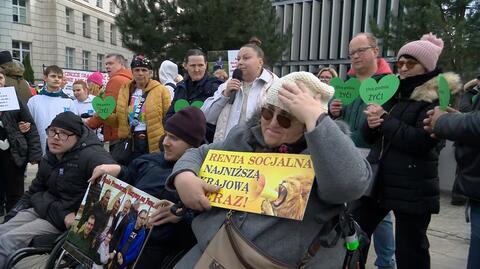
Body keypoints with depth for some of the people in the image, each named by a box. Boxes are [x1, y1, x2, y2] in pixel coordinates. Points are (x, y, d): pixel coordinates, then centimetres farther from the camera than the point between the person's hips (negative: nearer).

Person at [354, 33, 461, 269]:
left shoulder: (437, 97, -7)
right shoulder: (394, 91, 13)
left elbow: (421, 141, -20)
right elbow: (369, 137, 13)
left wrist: (385, 119, -15)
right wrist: (371, 124, -9)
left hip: (412, 189, -6)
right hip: (378, 179, 7)